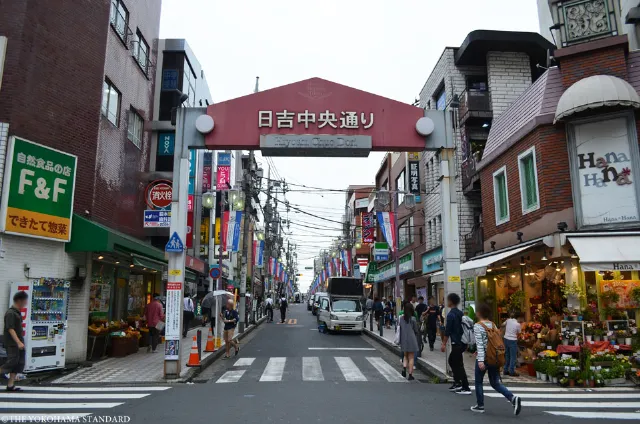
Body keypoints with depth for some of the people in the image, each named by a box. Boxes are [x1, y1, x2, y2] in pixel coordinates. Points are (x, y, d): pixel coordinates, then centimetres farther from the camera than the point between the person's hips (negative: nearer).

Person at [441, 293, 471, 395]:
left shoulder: (451, 314, -15)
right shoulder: (460, 313, 10)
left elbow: (447, 331, -16)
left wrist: (444, 344, -11)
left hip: (456, 343, -9)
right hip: (462, 342, 9)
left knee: (459, 365, -2)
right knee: (452, 360, 19)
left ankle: (466, 388, 1)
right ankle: (457, 383, 23)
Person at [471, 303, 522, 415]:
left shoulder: (478, 326, -12)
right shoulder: (493, 325, 7)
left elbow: (480, 344, -19)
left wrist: (480, 360, -22)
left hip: (484, 358, -6)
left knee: (478, 382, 12)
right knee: (495, 383, 12)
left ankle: (480, 406, 20)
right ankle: (513, 398, -7)